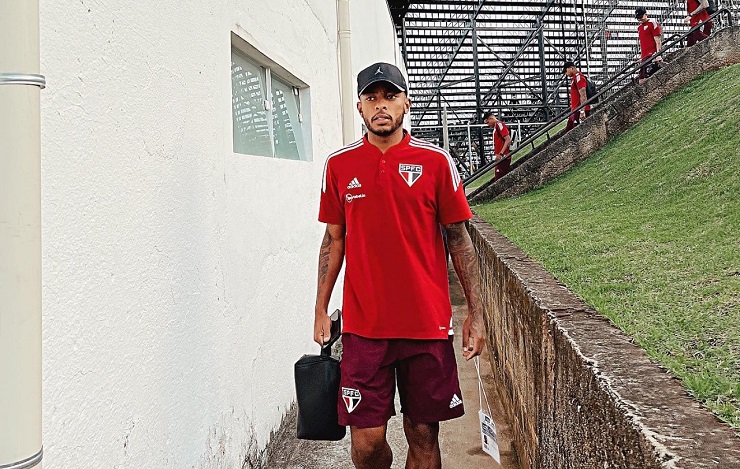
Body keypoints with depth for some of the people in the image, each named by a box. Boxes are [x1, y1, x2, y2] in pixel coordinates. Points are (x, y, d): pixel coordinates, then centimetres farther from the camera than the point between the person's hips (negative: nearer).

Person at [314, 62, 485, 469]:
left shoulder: (435, 162, 0)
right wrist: (321, 310, 8)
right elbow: (334, 239, 11)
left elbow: (458, 239, 4)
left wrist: (476, 312, 2)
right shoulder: (339, 165, 4)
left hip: (428, 324, 0)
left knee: (424, 435, 8)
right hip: (363, 325, 1)